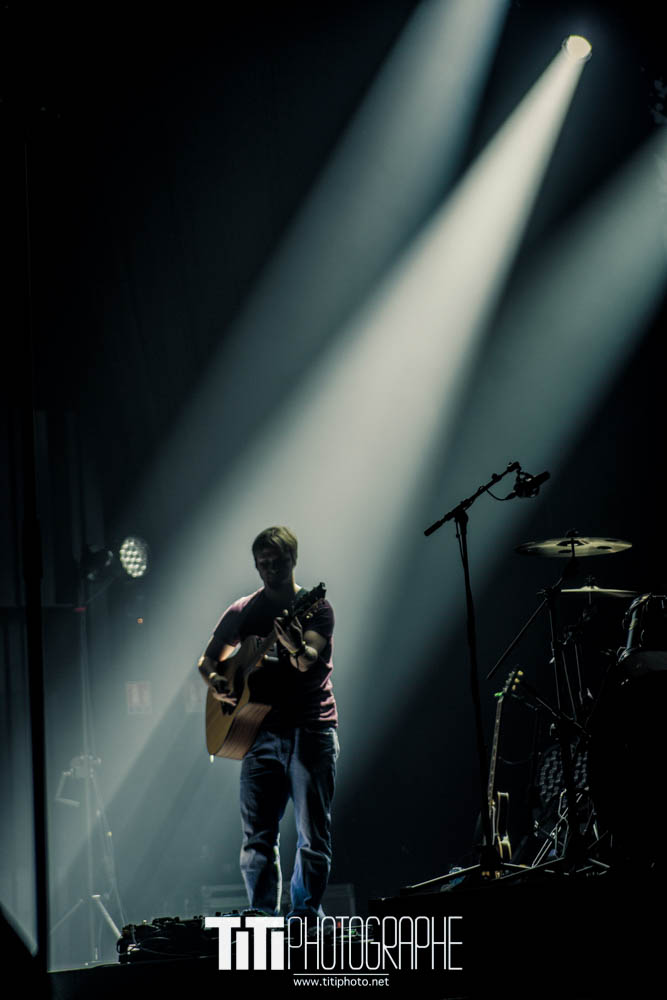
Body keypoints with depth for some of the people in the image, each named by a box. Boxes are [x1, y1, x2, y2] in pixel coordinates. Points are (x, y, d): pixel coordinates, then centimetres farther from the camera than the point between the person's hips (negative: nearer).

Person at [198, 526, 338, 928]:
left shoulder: (315, 607, 2)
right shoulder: (243, 612, 12)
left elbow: (308, 662, -15)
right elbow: (208, 659, 20)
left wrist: (296, 647, -39)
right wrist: (215, 681, -3)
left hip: (312, 729, -2)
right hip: (262, 731, 3)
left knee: (313, 834, -2)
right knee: (258, 836, -2)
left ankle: (306, 916, 4)